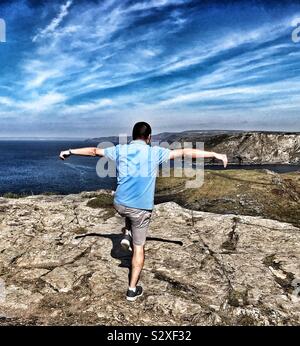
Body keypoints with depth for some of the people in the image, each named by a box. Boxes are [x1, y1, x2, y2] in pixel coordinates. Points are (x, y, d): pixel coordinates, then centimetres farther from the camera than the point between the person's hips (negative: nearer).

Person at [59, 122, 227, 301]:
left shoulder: (120, 150, 3)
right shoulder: (155, 152, -5)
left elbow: (93, 151, 16)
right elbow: (186, 152, -2)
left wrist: (70, 151, 32)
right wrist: (215, 154, 4)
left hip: (120, 204, 3)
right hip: (141, 208, -3)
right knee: (139, 247, 11)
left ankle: (128, 235, 22)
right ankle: (133, 290, 19)